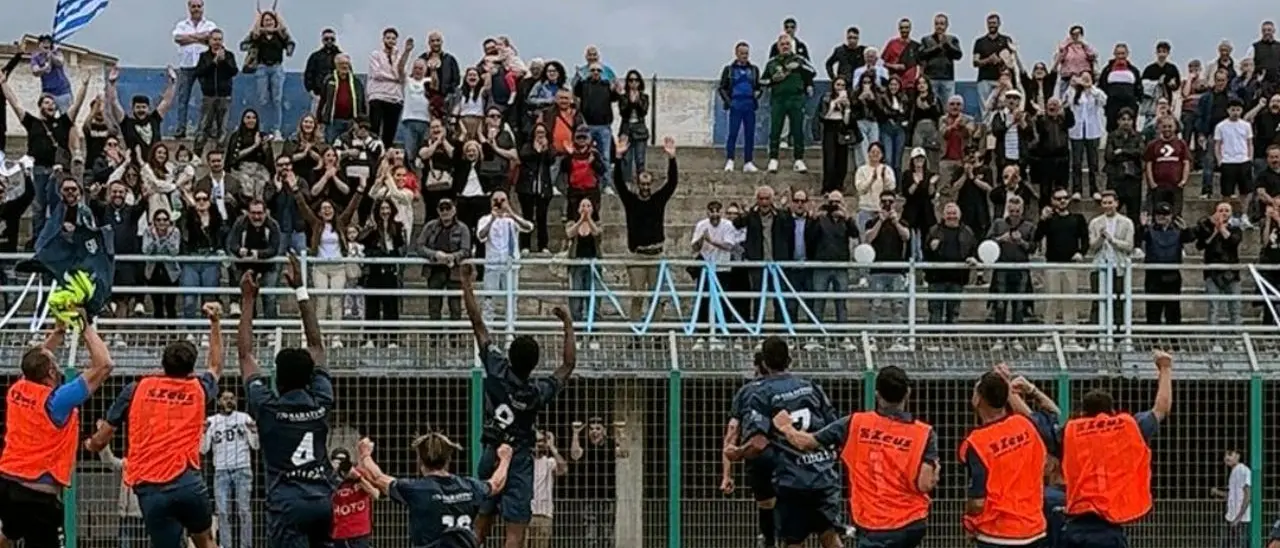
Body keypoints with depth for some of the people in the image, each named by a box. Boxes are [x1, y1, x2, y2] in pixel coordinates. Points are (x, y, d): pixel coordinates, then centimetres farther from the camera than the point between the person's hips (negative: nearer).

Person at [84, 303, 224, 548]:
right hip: (187, 482, 1)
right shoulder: (198, 389, 12)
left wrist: (92, 444, 37)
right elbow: (215, 366, 37)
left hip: (149, 490, -1)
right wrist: (215, 323, 42)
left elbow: (100, 440, 14)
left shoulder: (136, 389, 8)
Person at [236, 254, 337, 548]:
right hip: (323, 499, 5)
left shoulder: (267, 407, -2)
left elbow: (245, 354, 9)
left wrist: (248, 300, 14)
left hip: (286, 503, -5)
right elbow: (316, 344, 17)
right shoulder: (321, 402, 7)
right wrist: (301, 290, 21)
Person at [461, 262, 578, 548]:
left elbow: (478, 324, -5)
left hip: (491, 456, 4)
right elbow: (569, 364, 2)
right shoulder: (538, 392, -13)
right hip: (519, 460, -4)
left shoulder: (497, 370, -10)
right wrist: (568, 326, 6)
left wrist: (466, 284, 0)